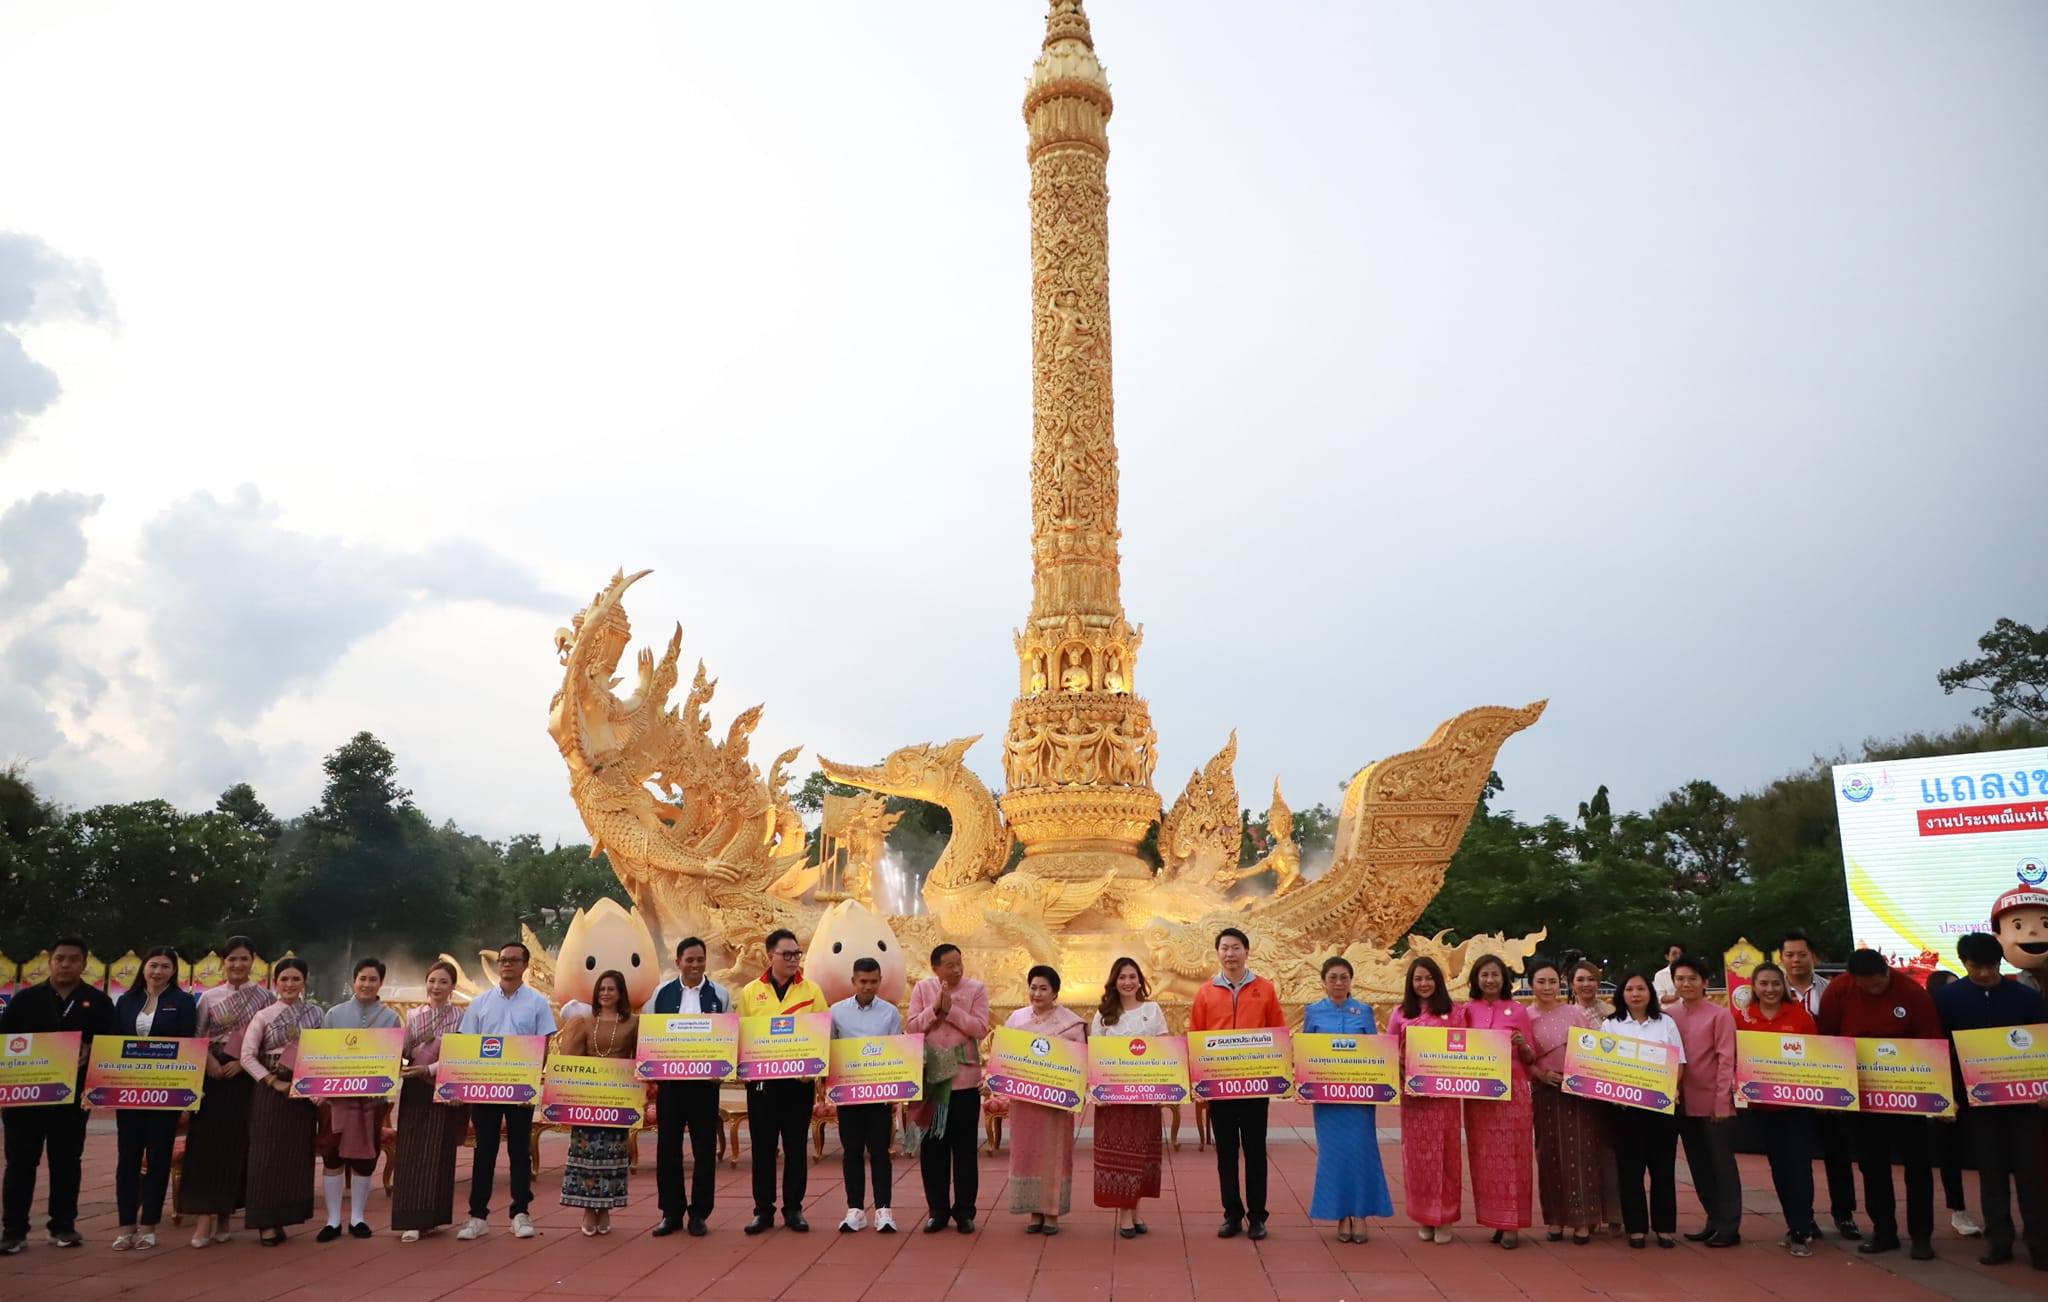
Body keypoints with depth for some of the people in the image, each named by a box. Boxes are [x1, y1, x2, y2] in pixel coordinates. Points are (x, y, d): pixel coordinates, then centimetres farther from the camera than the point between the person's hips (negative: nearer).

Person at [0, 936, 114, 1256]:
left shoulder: (98, 1002, 6)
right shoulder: (26, 998, 7)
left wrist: (90, 1050, -15)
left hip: (72, 1094, 0)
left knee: (66, 1161, 7)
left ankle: (63, 1226, 16)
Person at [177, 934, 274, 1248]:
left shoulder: (264, 997, 4)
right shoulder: (209, 998, 8)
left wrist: (243, 1062, -11)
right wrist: (209, 1061, -13)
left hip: (246, 1079, -1)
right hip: (212, 1077, 1)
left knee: (236, 1145, 2)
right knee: (206, 1144, -6)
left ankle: (223, 1217, 12)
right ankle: (204, 1217, -5)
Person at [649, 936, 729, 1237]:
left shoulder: (719, 995, 2)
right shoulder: (662, 993, 5)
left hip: (705, 1081, -1)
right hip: (669, 1080, 1)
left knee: (705, 1148, 3)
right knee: (667, 1147, 4)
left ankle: (699, 1213, 13)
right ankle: (671, 1212, 15)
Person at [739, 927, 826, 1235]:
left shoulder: (812, 990, 3)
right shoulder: (750, 992, 5)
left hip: (800, 1081, 0)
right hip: (761, 1081, 0)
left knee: (796, 1146, 5)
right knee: (763, 1146, 5)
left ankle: (793, 1209, 15)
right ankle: (763, 1210, 14)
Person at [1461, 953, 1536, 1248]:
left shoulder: (1518, 1011, 3)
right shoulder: (1466, 1011, 7)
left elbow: (1530, 1058, 4)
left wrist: (1523, 1045, -15)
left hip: (1512, 1091, -2)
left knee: (1511, 1155, -2)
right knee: (1484, 1156, 4)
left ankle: (1512, 1223, 2)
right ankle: (1493, 1219, 14)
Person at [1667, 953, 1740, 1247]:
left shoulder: (1720, 1015, -8)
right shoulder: (1667, 1015, 6)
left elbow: (1726, 1060, -10)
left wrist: (1722, 1101, -14)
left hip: (1714, 1102, -5)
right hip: (1683, 1103, 5)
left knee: (1721, 1163, 3)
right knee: (1698, 1165, 13)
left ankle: (1729, 1227, 10)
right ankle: (1713, 1221, 24)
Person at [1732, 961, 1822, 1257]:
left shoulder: (1800, 1014, -4)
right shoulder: (1742, 1017, -1)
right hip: (1762, 1102, 2)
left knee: (1799, 1164, -5)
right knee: (1778, 1165, 10)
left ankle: (1800, 1231, 3)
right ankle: (1802, 1224, 25)